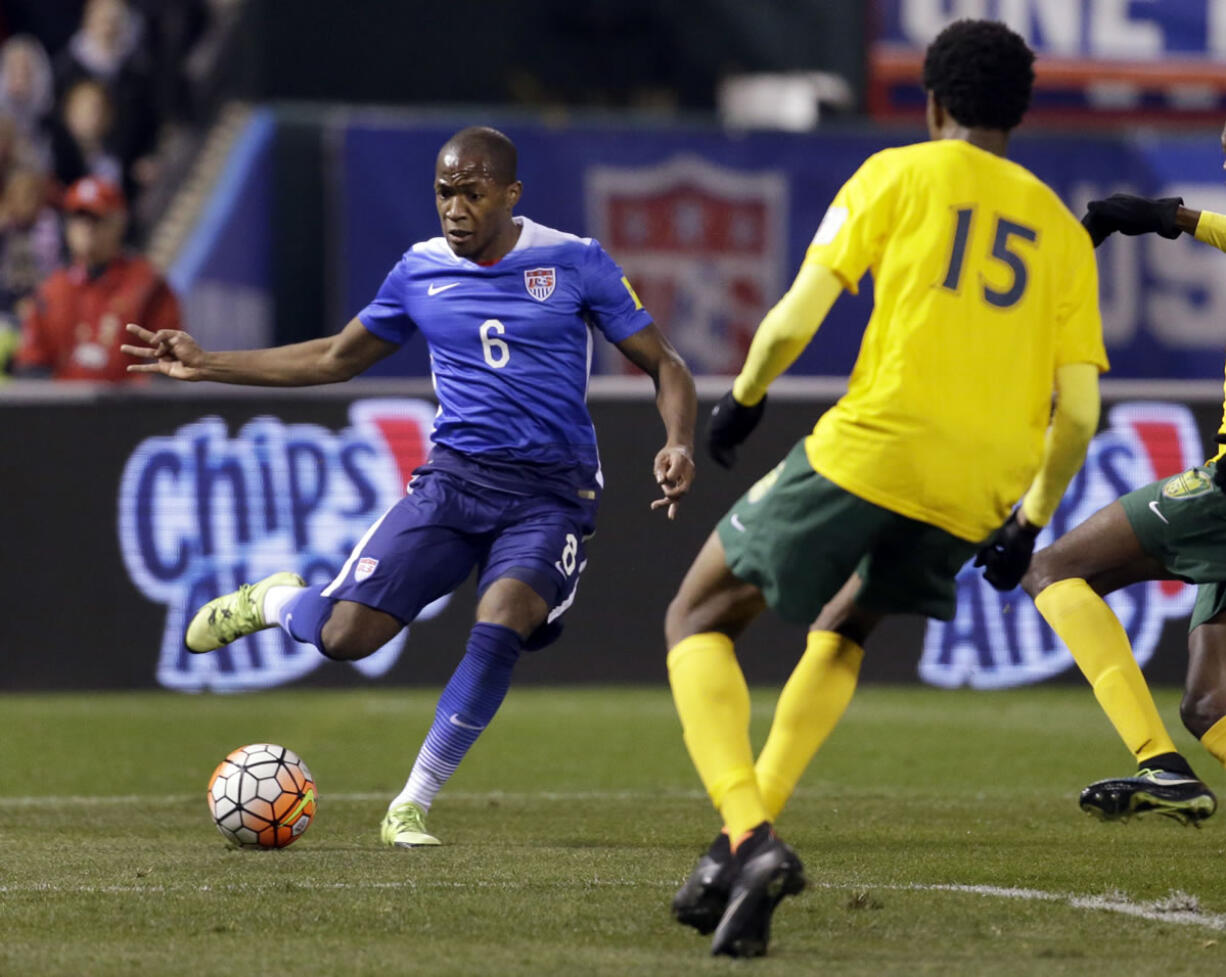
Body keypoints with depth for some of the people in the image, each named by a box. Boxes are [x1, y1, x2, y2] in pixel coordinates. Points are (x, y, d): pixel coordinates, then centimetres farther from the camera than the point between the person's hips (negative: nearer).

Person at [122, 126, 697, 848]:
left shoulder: (576, 264, -2)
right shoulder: (420, 272, 7)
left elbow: (664, 366, 3)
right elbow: (337, 358, 20)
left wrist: (679, 443, -18)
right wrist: (208, 366, 14)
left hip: (550, 495, -2)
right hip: (455, 477, 2)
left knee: (503, 620, -29)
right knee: (344, 635, -14)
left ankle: (413, 806, -14)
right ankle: (271, 601, 24)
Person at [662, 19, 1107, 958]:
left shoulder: (899, 175, 5)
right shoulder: (1062, 230, 15)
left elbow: (795, 318, -4)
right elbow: (1077, 411, 9)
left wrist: (744, 397, 14)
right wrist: (1029, 522, 22)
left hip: (871, 448, -5)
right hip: (978, 495, 5)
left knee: (699, 624, 10)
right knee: (843, 632, 32)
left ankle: (748, 838, -13)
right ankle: (753, 832, 16)